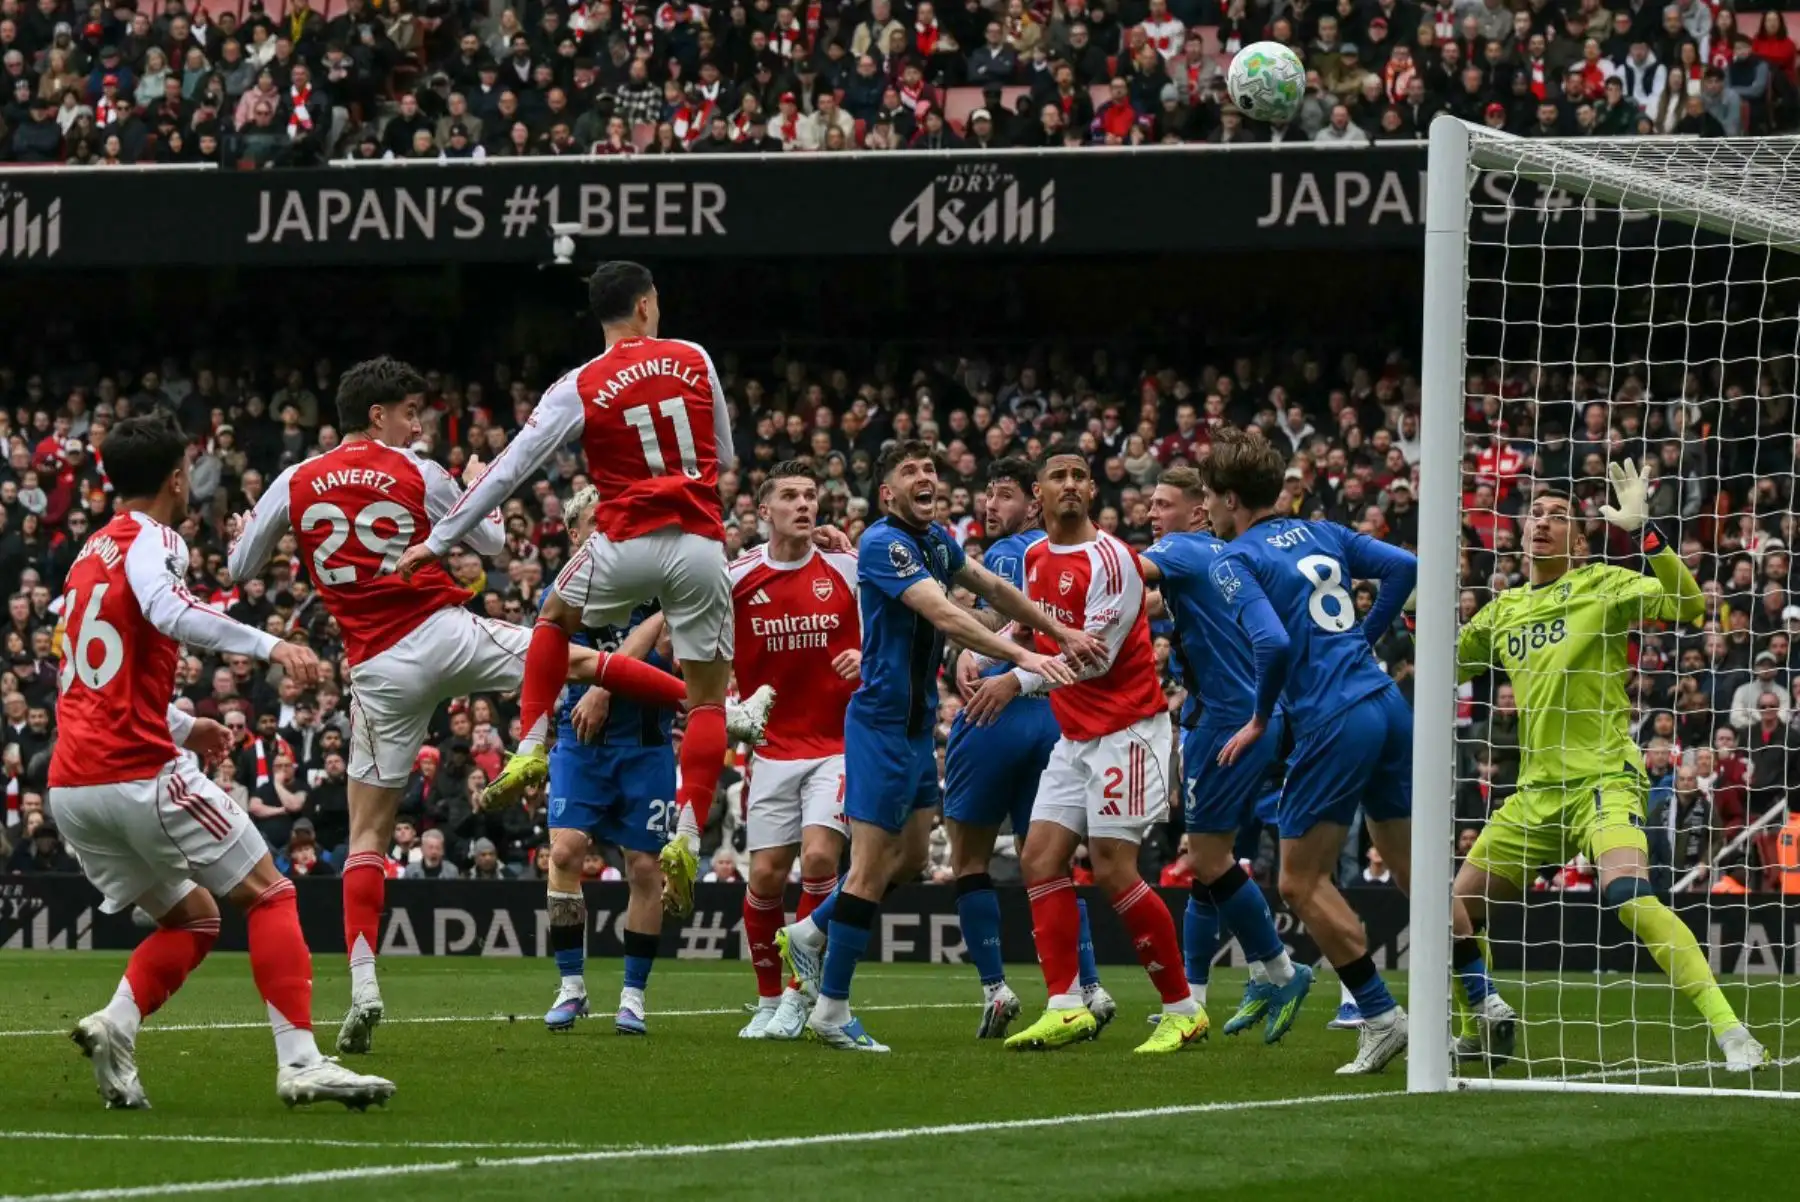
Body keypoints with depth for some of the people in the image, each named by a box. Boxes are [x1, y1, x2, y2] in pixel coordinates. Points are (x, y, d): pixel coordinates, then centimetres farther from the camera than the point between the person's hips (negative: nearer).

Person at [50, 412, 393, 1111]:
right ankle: (299, 1061, -11)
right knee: (269, 894, 1)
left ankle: (115, 1025, -5)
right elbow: (167, 609, -28)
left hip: (70, 786, 8)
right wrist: (268, 646, -35)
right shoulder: (151, 540, -5)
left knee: (193, 918, 19)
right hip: (138, 774, -8)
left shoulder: (90, 555, 20)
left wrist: (180, 727, 34)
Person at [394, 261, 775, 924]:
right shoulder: (694, 360, 4)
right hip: (700, 545, 1)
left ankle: (531, 751, 19)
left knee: (555, 618, 29)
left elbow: (509, 470, -2)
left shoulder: (580, 389, -2)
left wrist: (439, 540, 2)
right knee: (707, 696, 7)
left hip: (626, 544, -1)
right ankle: (687, 838, -7)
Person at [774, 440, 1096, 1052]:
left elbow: (990, 586, 24)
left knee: (910, 857, 15)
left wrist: (1058, 631, 21)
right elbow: (943, 614, -30)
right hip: (883, 723, -9)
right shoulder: (885, 544, -18)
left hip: (917, 723, 9)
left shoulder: (936, 539, 9)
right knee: (872, 867, -7)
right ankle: (831, 1010, -1)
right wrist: (1020, 656, -37)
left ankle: (808, 933, 30)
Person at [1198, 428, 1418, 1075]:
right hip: (1387, 704, 7)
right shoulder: (1322, 534, 15)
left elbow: (1274, 642, -18)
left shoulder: (1235, 562, -5)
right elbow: (1403, 566, 10)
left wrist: (1260, 720, -4)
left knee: (1301, 881, 3)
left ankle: (1380, 1014, -3)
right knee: (1414, 867, 15)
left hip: (1333, 724, -7)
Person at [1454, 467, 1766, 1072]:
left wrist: (1643, 531, -27)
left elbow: (1688, 605, -18)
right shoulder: (1504, 609, 15)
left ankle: (1731, 1033, -33)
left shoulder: (1601, 585, -3)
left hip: (1602, 778, -7)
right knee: (1456, 907, 7)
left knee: (1627, 894, -31)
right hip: (1536, 790, 7)